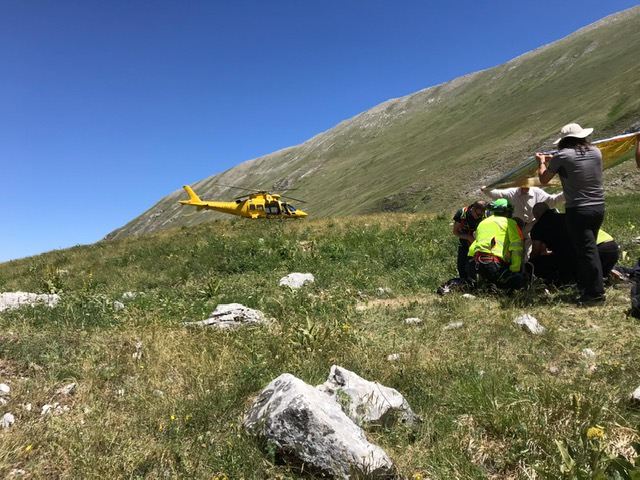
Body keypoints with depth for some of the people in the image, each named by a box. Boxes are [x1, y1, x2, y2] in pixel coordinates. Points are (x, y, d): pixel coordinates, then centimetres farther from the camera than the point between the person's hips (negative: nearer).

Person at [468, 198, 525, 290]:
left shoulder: (483, 222, 29)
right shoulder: (509, 222, 10)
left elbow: (472, 248, 27)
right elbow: (517, 247, -2)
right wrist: (515, 269, 0)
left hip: (477, 263, 7)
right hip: (495, 263, -7)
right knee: (519, 282, 0)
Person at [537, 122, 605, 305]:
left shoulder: (562, 156, -11)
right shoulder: (595, 152, 6)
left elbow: (543, 180, 0)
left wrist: (542, 162, 18)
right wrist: (554, 160, 25)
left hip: (578, 210, -6)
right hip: (598, 207, 6)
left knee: (586, 250, -3)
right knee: (587, 248, 18)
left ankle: (596, 292, -2)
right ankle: (584, 285, 30)